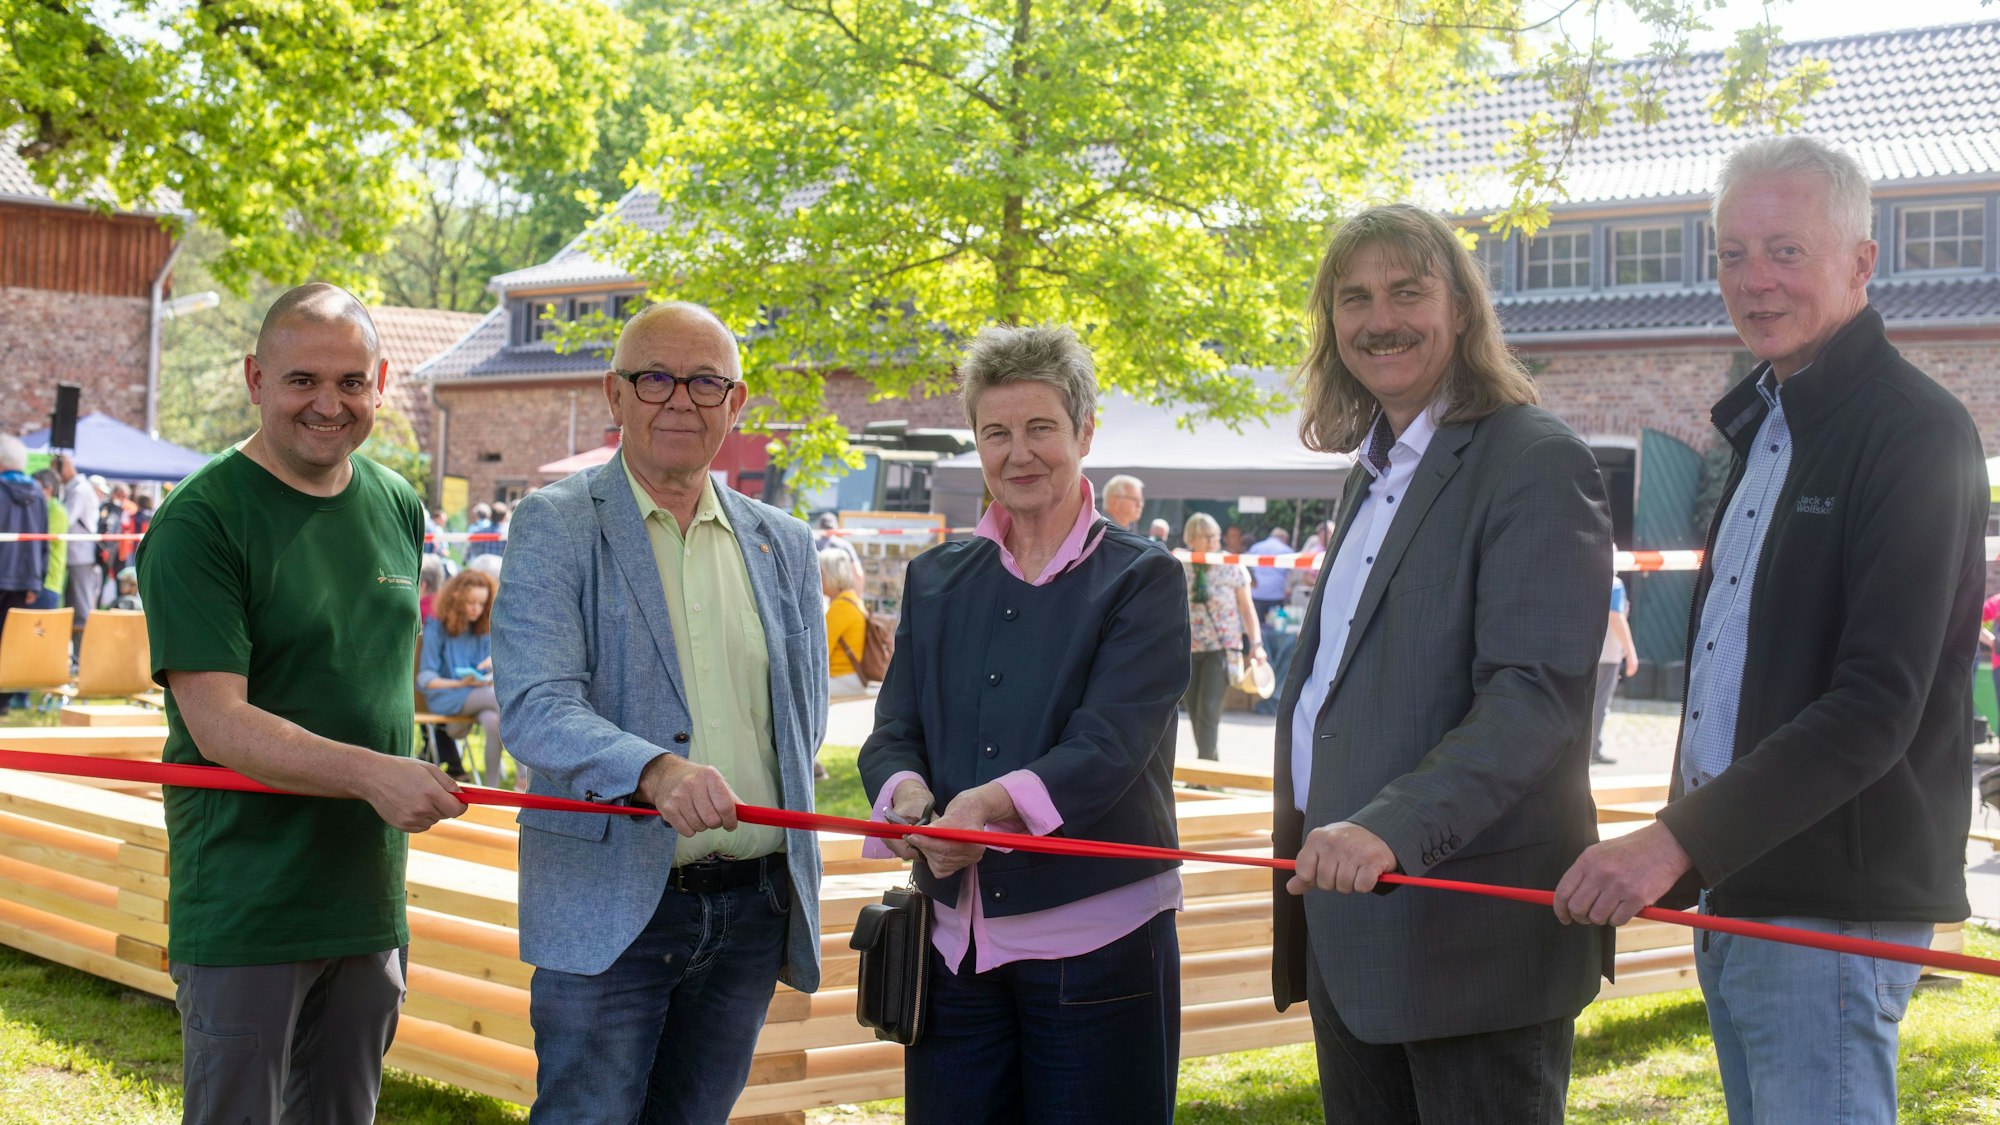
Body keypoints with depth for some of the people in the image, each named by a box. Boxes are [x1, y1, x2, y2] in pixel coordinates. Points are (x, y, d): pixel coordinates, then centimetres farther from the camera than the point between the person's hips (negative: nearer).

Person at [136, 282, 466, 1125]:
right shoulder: (197, 523, -12)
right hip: (243, 918, -6)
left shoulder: (398, 508, 9)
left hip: (369, 903, 6)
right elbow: (217, 722, -19)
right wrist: (371, 774, -31)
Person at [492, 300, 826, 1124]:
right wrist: (656, 773, -32)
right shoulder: (555, 524, -3)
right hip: (608, 905, -4)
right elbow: (533, 706, -16)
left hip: (753, 911, 5)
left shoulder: (785, 546, 12)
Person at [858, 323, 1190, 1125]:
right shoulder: (934, 579, 12)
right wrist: (908, 793, -18)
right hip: (956, 938, 4)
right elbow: (894, 733, 6)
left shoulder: (1141, 579, -3)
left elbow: (1110, 746, -15)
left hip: (1096, 936, -4)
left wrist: (995, 802, -33)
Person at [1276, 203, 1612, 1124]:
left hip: (1470, 938, -8)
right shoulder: (1376, 470, 18)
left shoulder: (1536, 464, -11)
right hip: (1348, 919, 9)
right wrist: (1311, 848, 13)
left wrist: (1393, 830, -32)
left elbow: (1538, 693, -22)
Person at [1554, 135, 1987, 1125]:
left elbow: (1877, 706, -21)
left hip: (1832, 905, -9)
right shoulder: (1765, 427, 17)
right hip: (1731, 889, 9)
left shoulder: (1914, 432, -12)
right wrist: (1675, 850, 15)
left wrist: (1679, 840, -25)